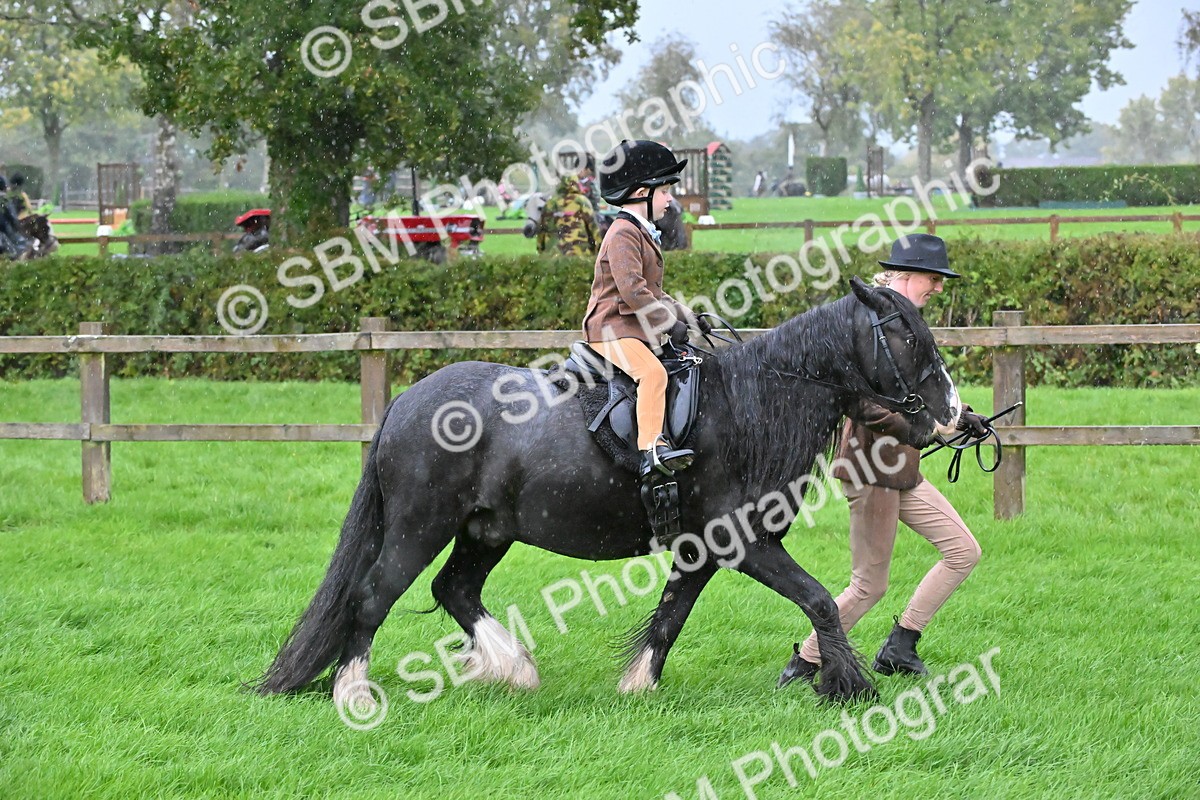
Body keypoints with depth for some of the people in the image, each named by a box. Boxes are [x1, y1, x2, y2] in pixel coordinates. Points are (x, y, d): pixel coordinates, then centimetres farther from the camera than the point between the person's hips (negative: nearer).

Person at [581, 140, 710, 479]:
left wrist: (688, 317, 19)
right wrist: (670, 323, -23)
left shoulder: (642, 235, 22)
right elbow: (631, 289, -23)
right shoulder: (624, 234, -12)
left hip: (636, 332, 11)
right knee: (652, 373, -32)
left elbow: (653, 292, 30)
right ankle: (652, 448, -43)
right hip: (612, 329, -11)